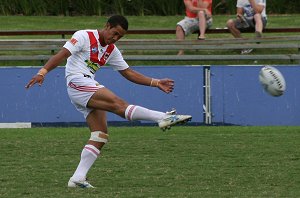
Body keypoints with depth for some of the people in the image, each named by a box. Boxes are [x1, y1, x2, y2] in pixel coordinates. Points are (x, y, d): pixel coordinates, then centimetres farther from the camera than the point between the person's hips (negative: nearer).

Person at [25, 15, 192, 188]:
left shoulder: (112, 51, 20)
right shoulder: (84, 37, -2)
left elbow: (129, 73, 21)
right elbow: (62, 55, -10)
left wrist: (156, 83, 13)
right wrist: (43, 72, -23)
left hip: (90, 86, 9)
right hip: (77, 82, -9)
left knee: (101, 135, -5)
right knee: (118, 104, -23)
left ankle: (78, 178, -8)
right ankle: (164, 118, -37)